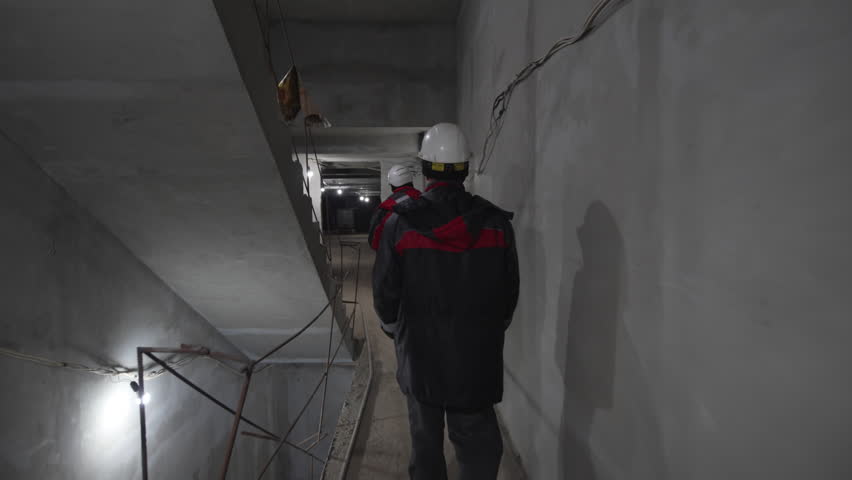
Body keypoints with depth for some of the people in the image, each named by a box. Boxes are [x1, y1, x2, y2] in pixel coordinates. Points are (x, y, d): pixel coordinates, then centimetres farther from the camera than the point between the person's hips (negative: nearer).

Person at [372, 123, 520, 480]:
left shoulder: (400, 223, -11)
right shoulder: (497, 223, -5)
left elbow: (385, 291, -5)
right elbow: (509, 293, 3)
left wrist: (394, 330, 14)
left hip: (420, 351, 0)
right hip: (478, 356, 1)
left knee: (425, 438, 19)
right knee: (478, 439, 10)